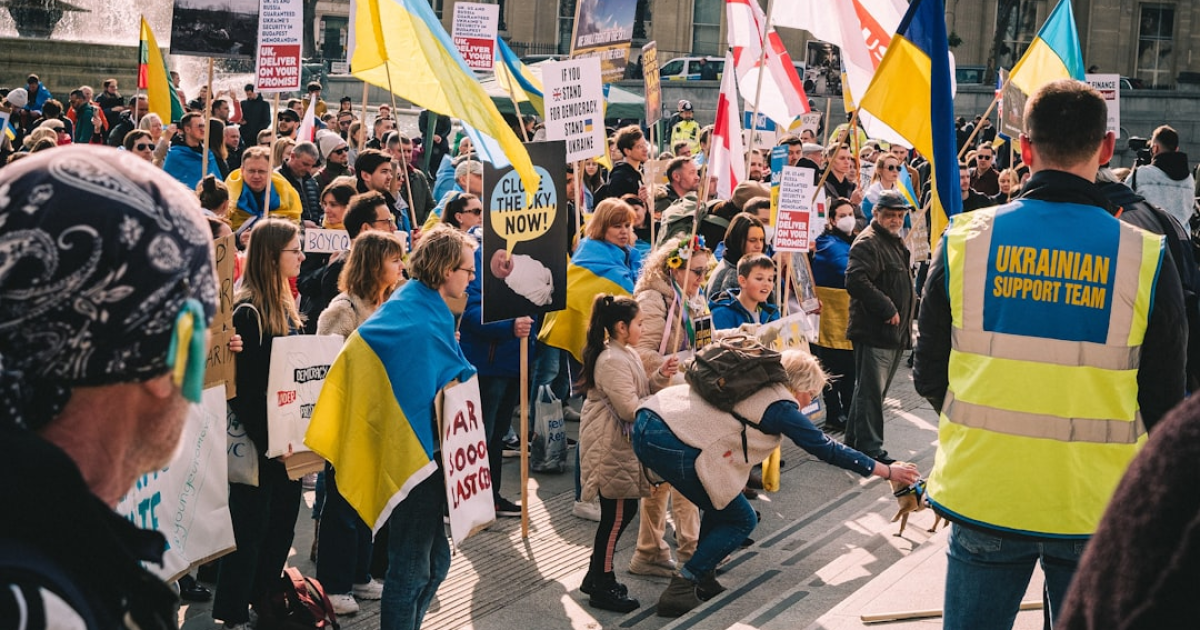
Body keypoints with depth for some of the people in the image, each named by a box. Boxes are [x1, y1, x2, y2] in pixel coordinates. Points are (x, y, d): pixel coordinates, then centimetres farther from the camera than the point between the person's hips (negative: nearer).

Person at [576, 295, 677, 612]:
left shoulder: (627, 354, 13)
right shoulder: (612, 361, -20)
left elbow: (640, 391, 17)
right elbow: (631, 409, -23)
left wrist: (661, 375, 2)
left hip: (622, 446, 10)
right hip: (610, 449, -10)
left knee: (623, 510, 13)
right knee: (617, 514, -5)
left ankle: (597, 575, 24)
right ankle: (601, 588, 4)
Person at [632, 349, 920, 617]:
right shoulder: (780, 406, -3)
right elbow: (828, 450, 2)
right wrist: (887, 471, 10)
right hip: (671, 444, -9)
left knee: (722, 505, 24)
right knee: (740, 520, 7)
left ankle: (702, 578, 28)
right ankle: (680, 590, 4)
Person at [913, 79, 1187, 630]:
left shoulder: (967, 240, -8)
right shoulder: (1146, 258, -11)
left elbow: (929, 377, 0)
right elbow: (1165, 404, -3)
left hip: (983, 496, 1)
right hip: (1096, 505, 0)